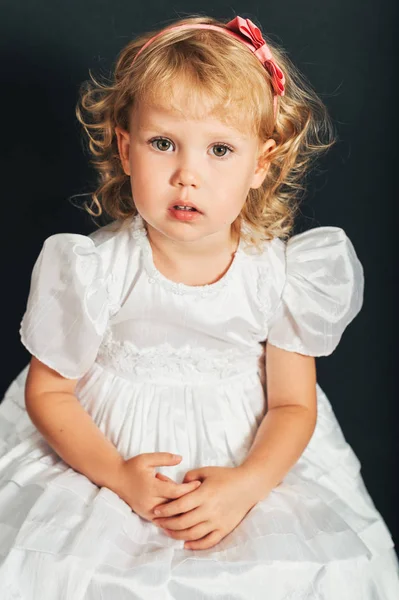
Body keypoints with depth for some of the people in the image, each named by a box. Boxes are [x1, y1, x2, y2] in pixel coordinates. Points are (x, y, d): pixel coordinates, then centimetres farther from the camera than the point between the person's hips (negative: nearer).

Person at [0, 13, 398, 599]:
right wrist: (117, 475, -19)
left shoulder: (283, 272, -12)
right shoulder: (95, 269, -16)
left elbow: (292, 403, -4)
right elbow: (48, 390, -6)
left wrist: (246, 485, -21)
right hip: (108, 450, 0)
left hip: (252, 455, 1)